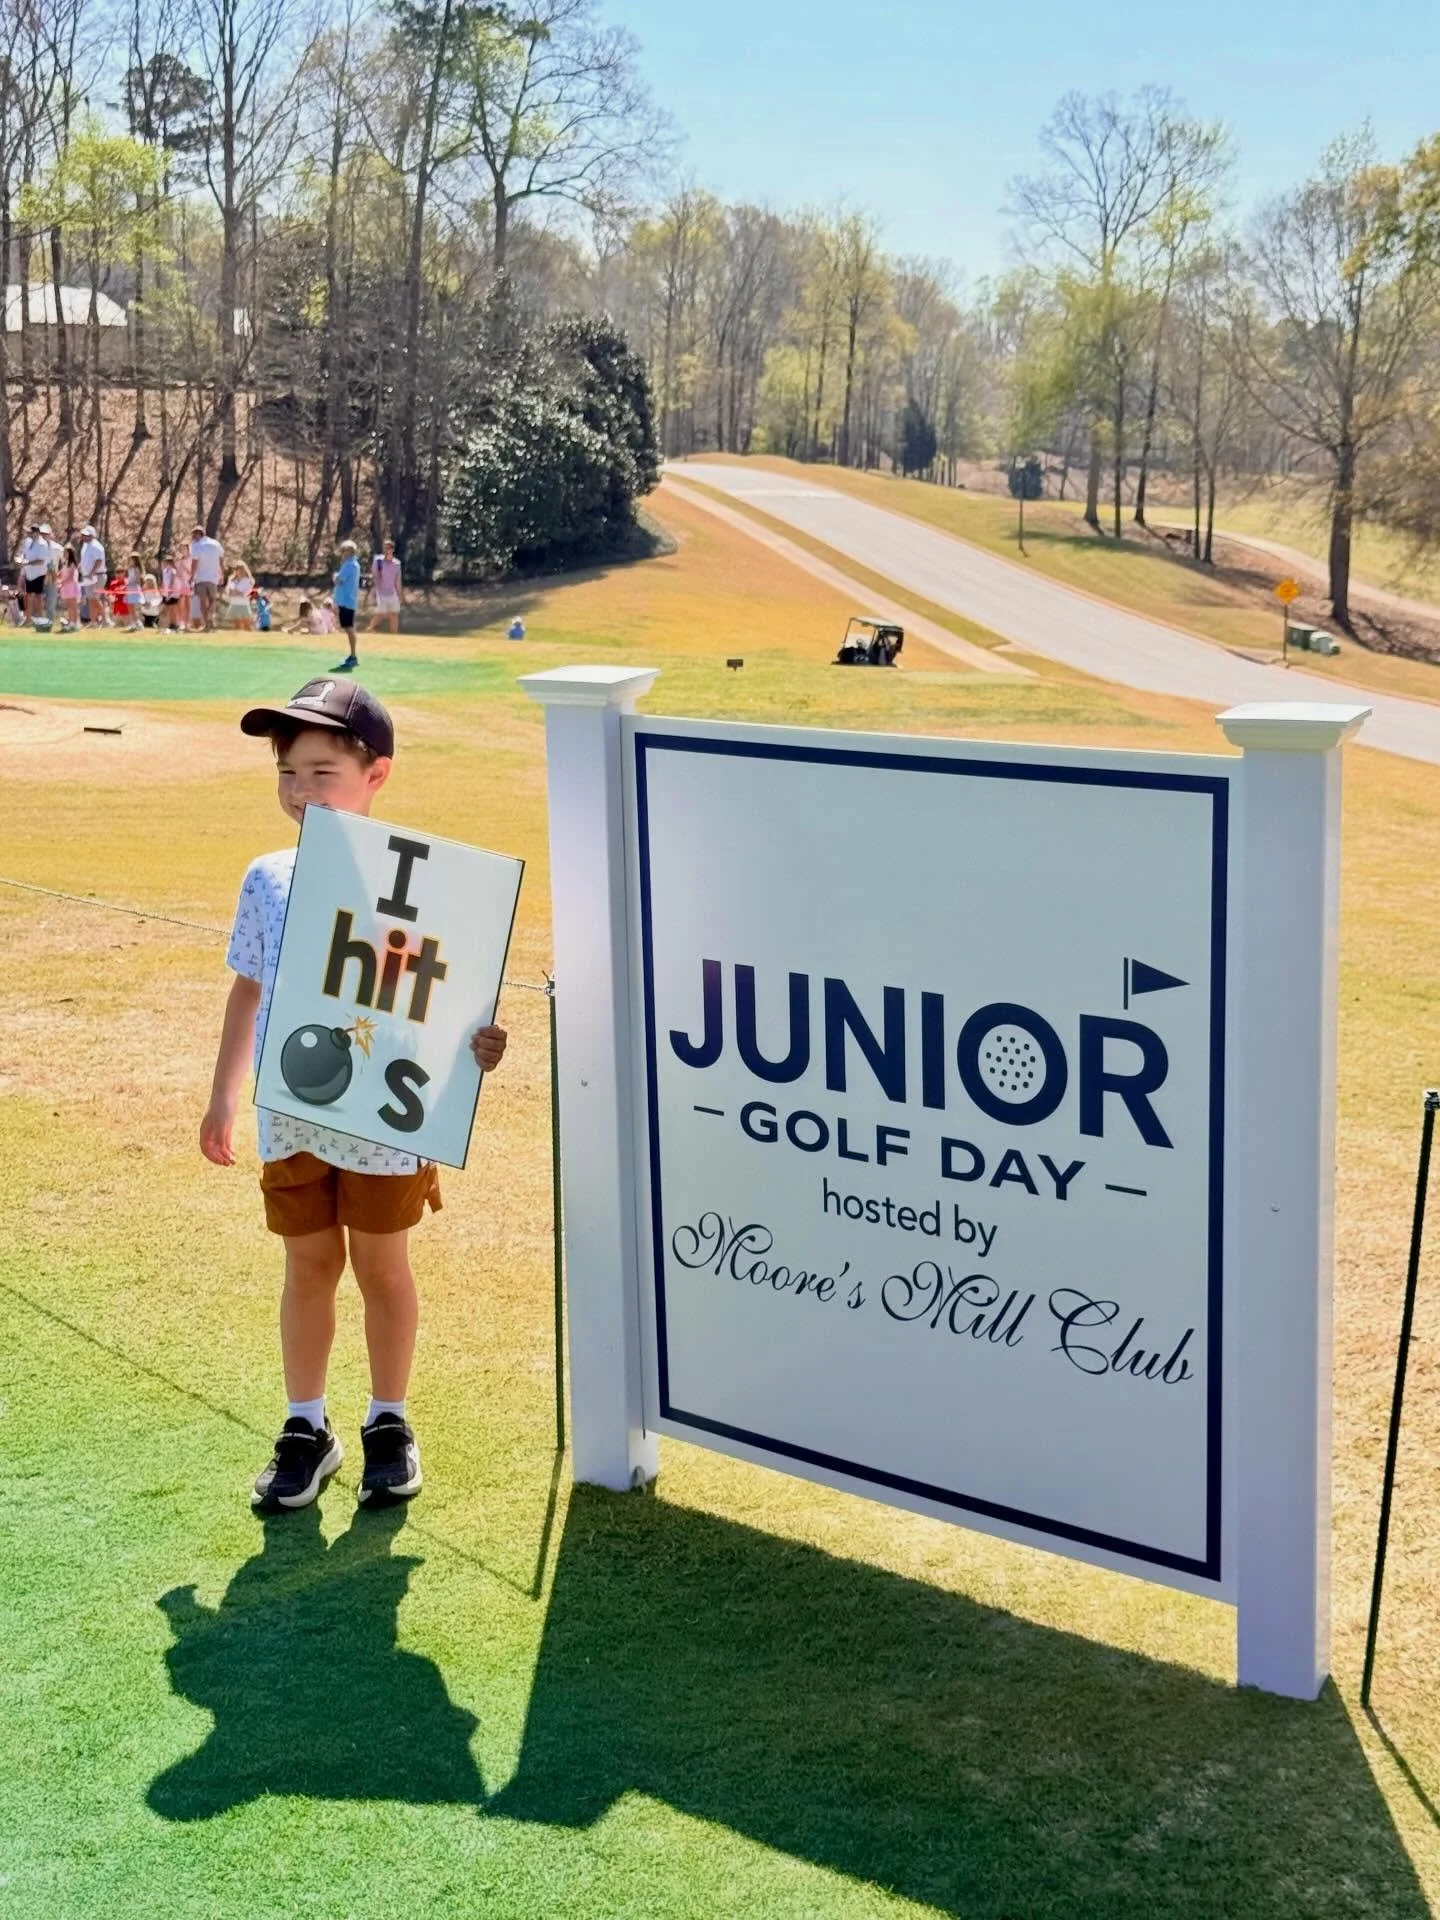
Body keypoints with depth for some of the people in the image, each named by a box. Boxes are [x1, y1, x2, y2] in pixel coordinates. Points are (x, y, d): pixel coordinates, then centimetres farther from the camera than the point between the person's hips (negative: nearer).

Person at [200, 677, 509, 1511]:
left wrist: (476, 1042, -30)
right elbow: (248, 990, 11)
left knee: (383, 1265, 11)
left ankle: (390, 1425, 27)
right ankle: (307, 1427, 26)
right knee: (310, 1267, 13)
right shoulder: (268, 881, 0)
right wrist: (225, 1097, 13)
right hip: (291, 1117, 3)